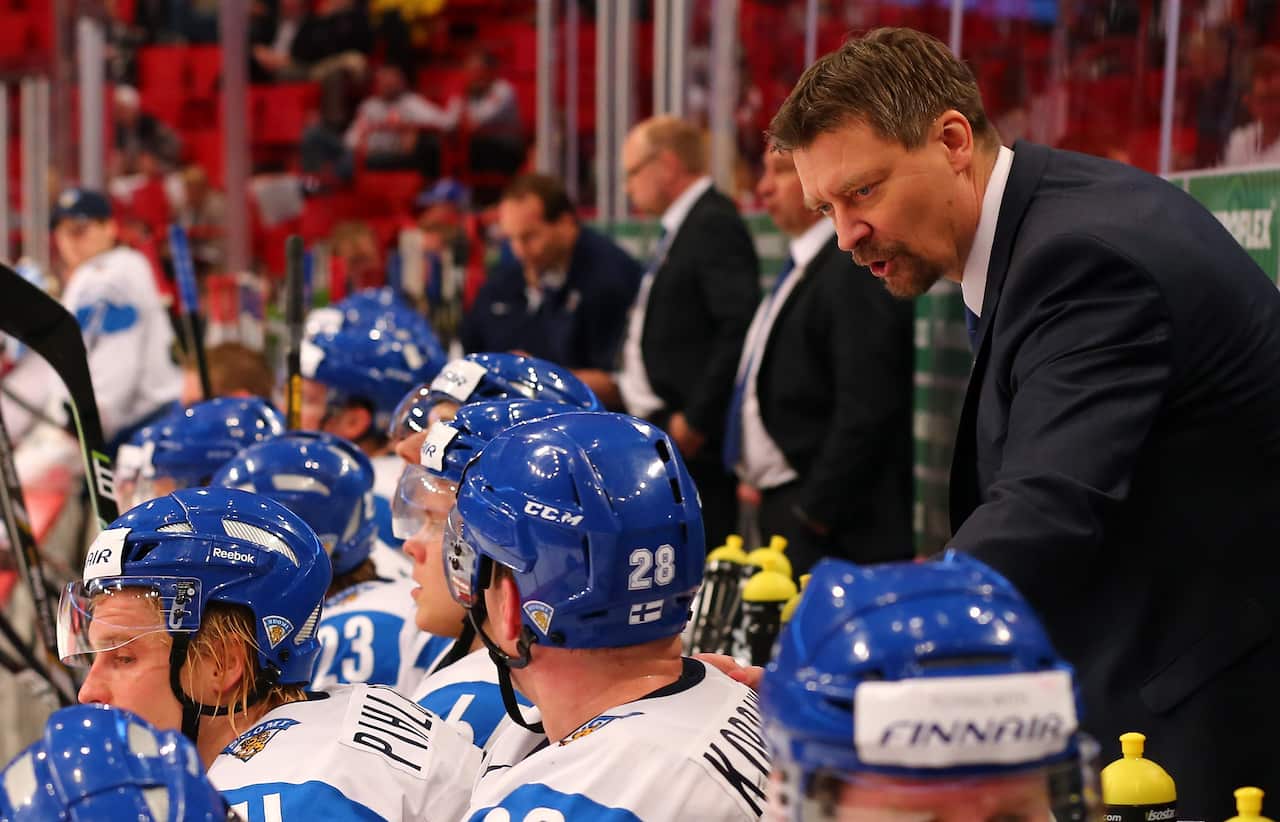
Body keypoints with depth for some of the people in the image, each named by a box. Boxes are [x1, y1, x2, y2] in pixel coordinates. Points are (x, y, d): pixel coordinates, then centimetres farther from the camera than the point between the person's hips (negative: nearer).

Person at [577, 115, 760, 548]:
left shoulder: (715, 227, -13)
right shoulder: (682, 229, 19)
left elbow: (739, 330, -22)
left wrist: (695, 419, -20)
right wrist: (618, 385, 15)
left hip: (695, 445, -10)